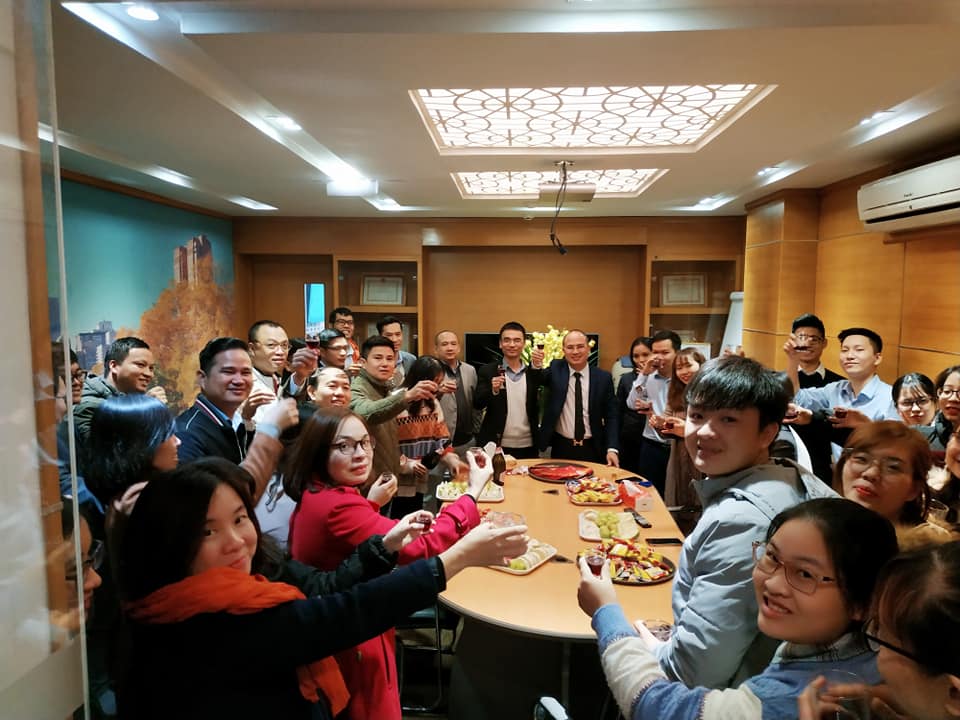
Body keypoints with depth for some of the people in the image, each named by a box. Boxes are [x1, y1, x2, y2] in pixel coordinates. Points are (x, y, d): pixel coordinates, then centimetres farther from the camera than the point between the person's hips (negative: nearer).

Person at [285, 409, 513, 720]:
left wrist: (370, 505, 0)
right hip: (353, 644, -10)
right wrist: (472, 492, -28)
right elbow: (422, 548, -35)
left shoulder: (312, 495, -1)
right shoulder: (337, 508, -32)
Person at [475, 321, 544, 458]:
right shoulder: (488, 371, 1)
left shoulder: (533, 371, 5)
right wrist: (493, 390, -24)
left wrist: (537, 366, -30)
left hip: (528, 447, 2)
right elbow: (477, 404, -6)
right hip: (497, 446, -1)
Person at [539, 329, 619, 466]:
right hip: (561, 449, 0)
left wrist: (612, 449, -10)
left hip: (592, 450, 0)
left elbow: (611, 415, 0)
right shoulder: (555, 370, 0)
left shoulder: (603, 377, -1)